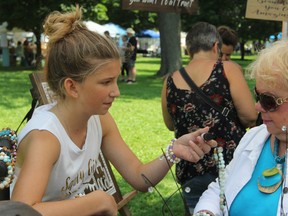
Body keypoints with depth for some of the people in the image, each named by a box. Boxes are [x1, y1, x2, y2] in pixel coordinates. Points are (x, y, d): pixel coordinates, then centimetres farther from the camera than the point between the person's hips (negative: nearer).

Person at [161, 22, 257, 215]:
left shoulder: (171, 81, 4)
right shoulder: (227, 69, -7)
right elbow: (250, 116, -12)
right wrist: (230, 122, 8)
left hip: (190, 172, 4)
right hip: (232, 165, -3)